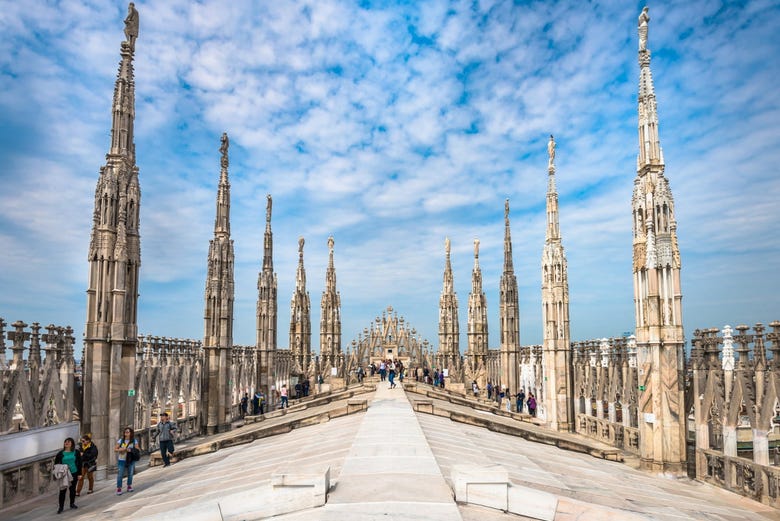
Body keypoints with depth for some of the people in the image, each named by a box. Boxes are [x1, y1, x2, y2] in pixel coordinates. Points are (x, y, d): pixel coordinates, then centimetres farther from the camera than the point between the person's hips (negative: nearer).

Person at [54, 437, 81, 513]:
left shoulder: (76, 452, 1)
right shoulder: (60, 453, -1)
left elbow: (79, 463, 3)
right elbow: (56, 464, 4)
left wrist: (79, 474, 0)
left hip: (74, 473, 1)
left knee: (72, 489, 12)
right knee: (63, 490, -4)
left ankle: (72, 503, 28)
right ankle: (61, 507, 3)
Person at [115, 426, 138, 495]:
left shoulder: (134, 441, 0)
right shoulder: (120, 441, -1)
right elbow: (115, 449, 2)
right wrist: (120, 449, -17)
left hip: (131, 460, 1)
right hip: (122, 460, -1)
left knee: (130, 474, 11)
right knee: (120, 474, -5)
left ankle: (129, 486, 26)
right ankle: (119, 488, 4)